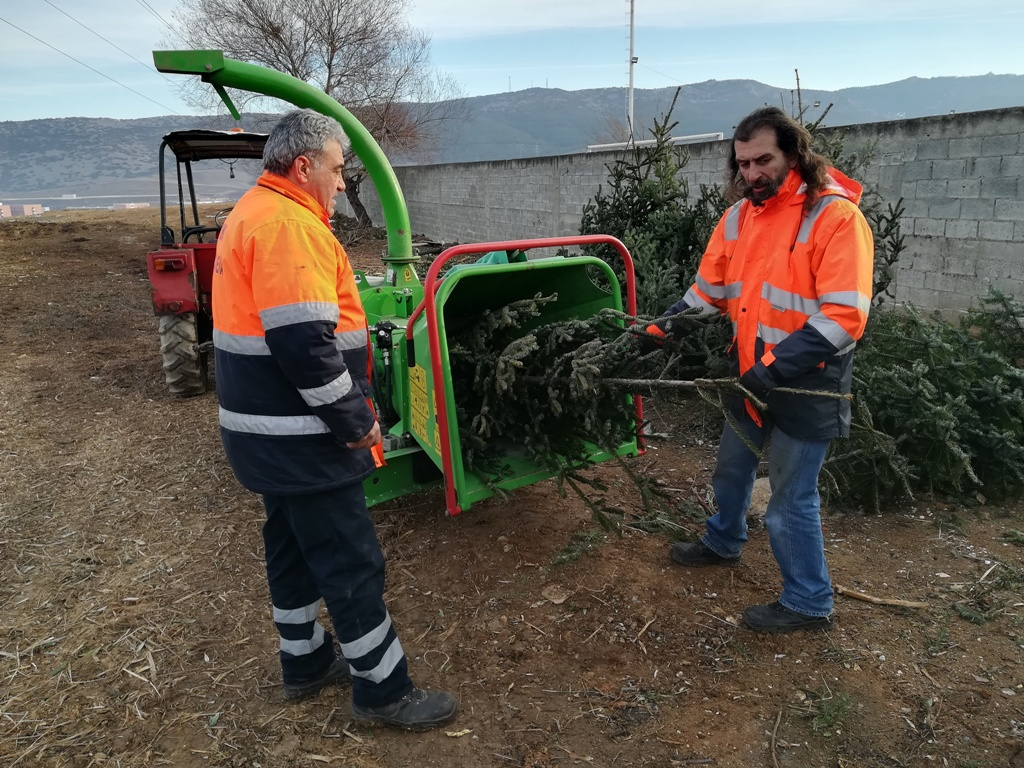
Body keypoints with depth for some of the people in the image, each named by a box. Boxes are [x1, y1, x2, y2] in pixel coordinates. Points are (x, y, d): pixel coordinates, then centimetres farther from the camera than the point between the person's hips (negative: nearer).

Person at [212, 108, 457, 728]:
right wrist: (356, 421, -18)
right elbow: (304, 343, -28)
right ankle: (383, 688, 16)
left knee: (294, 544, 20)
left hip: (268, 432, 11)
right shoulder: (289, 224, -20)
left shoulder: (253, 215, 14)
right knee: (351, 560, 1)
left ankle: (306, 661, 37)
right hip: (302, 438, -11)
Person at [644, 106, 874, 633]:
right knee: (732, 466, 24)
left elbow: (844, 315, -23)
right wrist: (659, 330, -4)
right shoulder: (739, 216, 5)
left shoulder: (835, 215, -18)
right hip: (751, 376, 7)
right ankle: (723, 543, 50)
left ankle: (808, 602, 24)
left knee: (791, 498, 3)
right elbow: (708, 290, 10)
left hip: (806, 384, -7)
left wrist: (776, 368, -28)